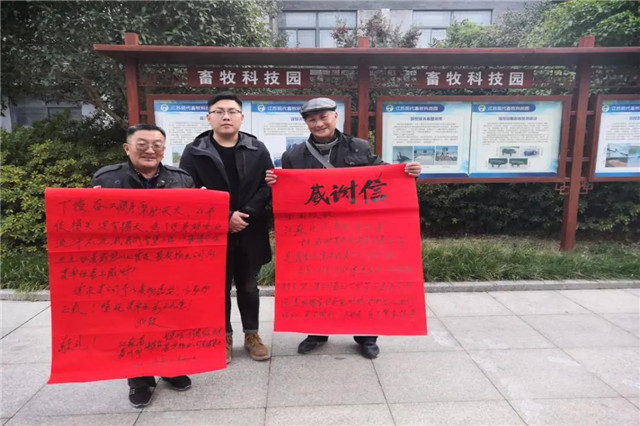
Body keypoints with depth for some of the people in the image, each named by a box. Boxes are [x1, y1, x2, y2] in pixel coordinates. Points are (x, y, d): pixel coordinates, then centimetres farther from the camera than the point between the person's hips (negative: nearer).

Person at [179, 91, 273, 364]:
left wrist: (246, 213, -16)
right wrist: (224, 218, -16)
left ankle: (251, 334, 32)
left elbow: (268, 188, -1)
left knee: (248, 286, 15)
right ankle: (224, 337, 29)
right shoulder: (194, 152, -1)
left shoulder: (257, 150, 4)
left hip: (250, 233, 2)